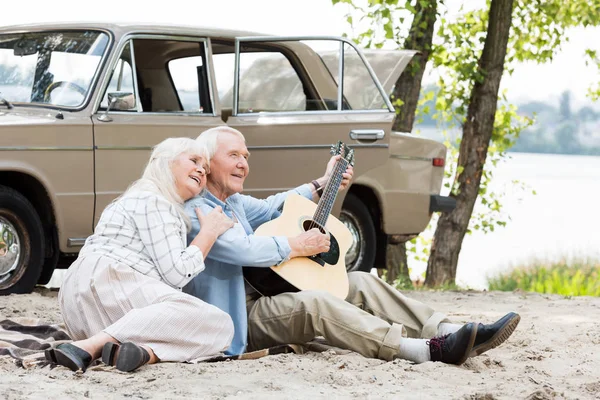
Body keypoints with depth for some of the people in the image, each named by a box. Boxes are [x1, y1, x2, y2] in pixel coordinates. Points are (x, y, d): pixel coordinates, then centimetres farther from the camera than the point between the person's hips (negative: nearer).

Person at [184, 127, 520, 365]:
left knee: (361, 283, 1)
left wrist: (323, 185, 33)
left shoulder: (233, 202, 18)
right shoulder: (196, 210, -14)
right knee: (313, 304, -34)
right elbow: (242, 249, -28)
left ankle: (452, 334, -13)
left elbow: (270, 209, 37)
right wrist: (298, 246, -16)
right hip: (238, 319, -11)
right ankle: (429, 350, -45)